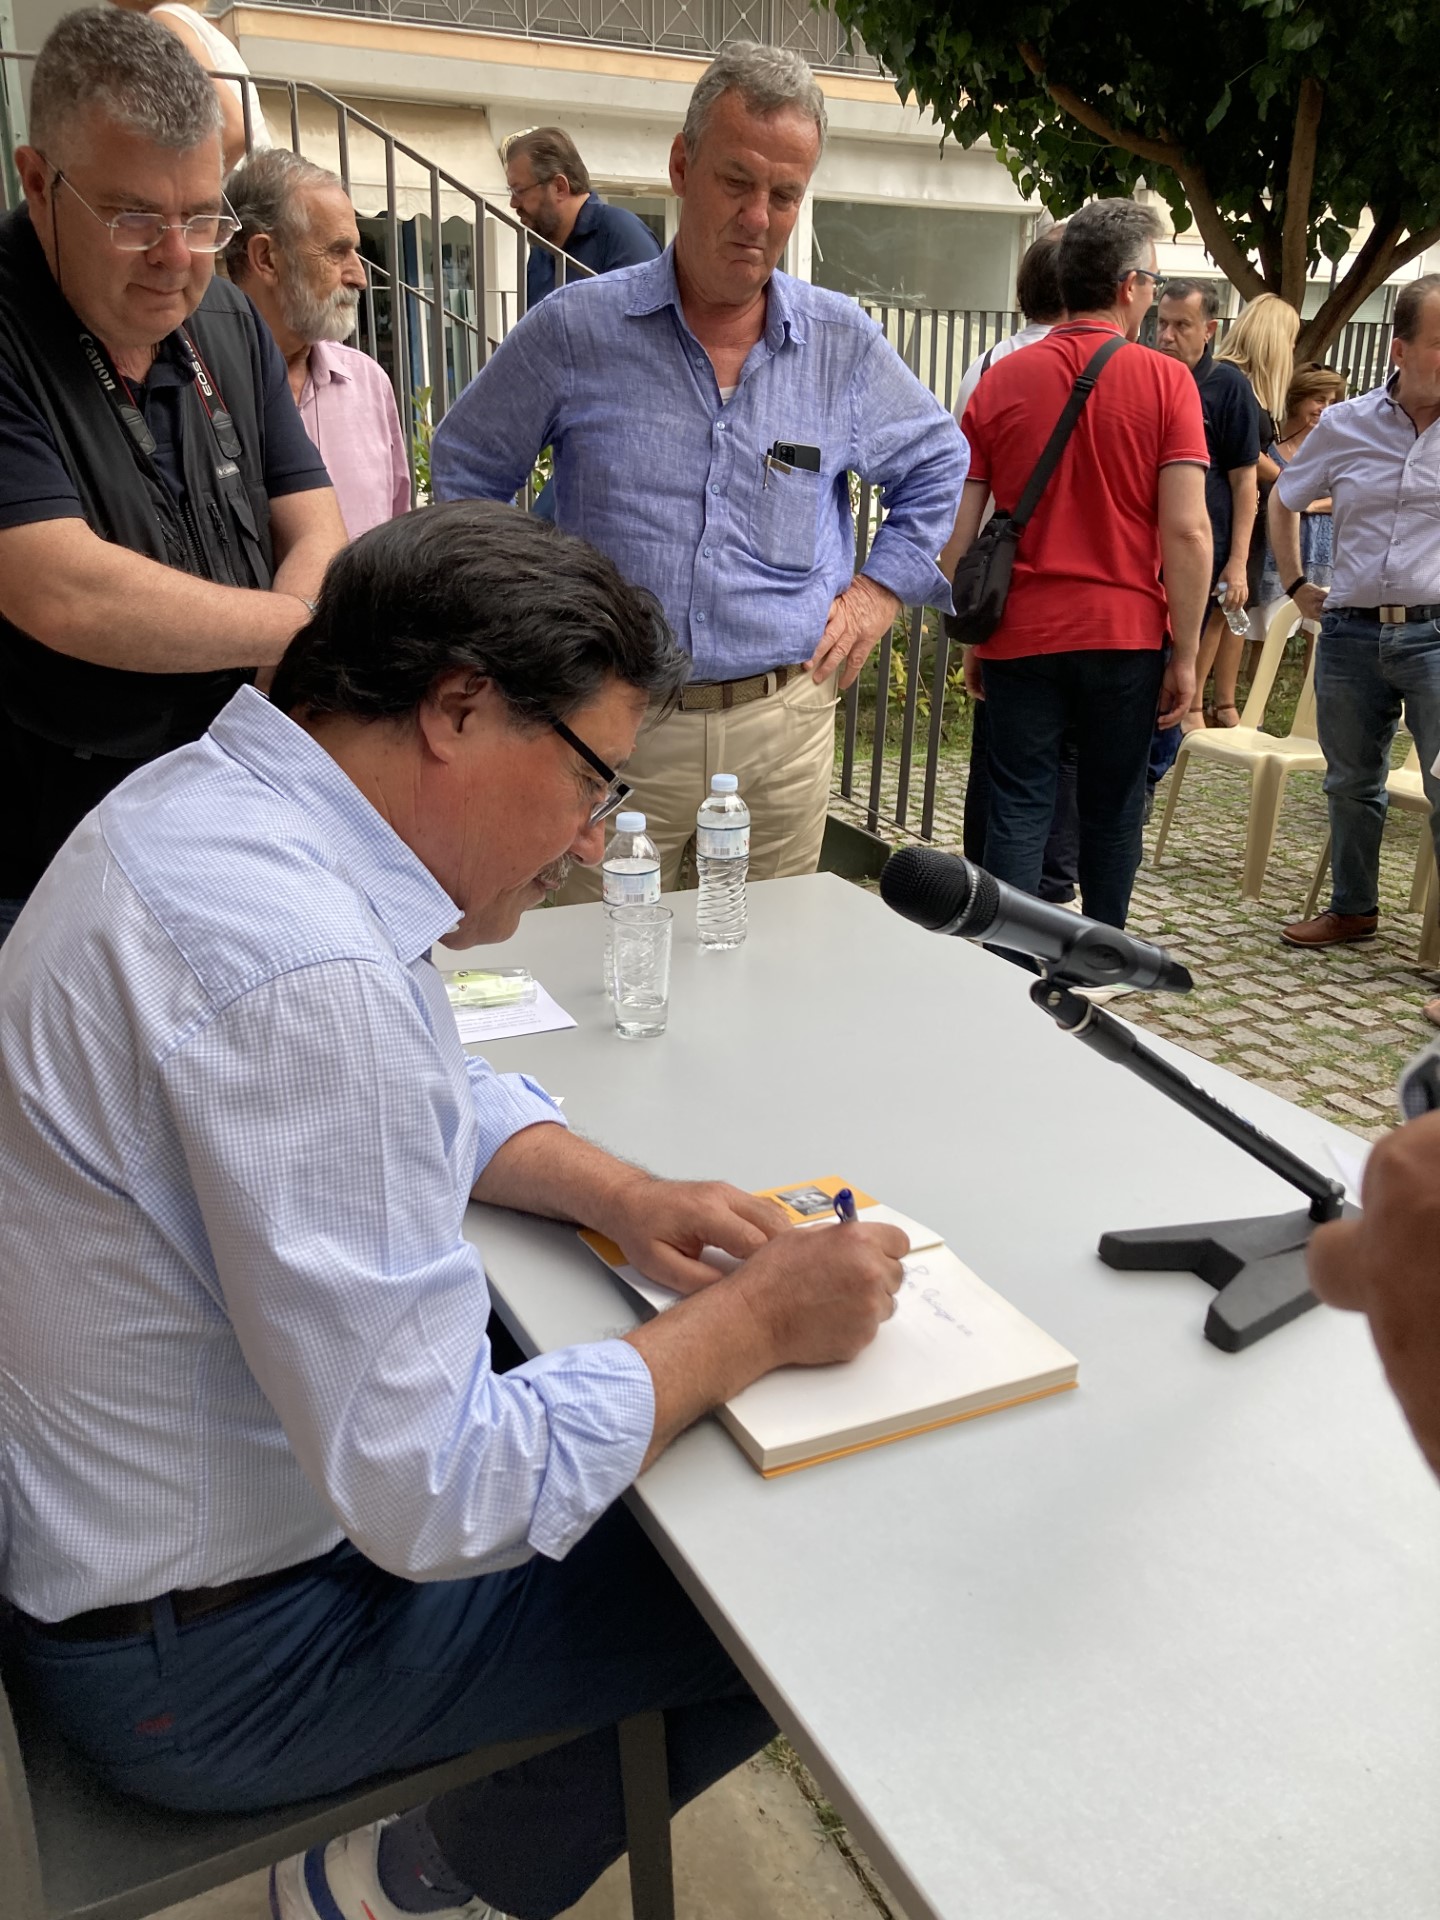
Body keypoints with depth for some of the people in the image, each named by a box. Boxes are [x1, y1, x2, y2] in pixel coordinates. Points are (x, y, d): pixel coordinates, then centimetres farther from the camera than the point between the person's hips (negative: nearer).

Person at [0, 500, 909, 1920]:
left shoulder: (215, 796, -2)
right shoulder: (300, 973, -35)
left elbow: (435, 1095, 12)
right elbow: (441, 1498, -30)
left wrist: (614, 1192, -4)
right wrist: (752, 1322, -19)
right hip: (202, 1654, -9)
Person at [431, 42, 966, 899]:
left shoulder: (845, 344, 6)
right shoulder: (574, 330, -1)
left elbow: (939, 465, 22)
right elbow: (467, 469, 12)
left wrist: (881, 591, 12)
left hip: (785, 728, 3)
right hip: (615, 724, -2)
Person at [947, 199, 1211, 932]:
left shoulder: (1000, 382, 2)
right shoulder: (1165, 382, -4)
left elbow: (960, 532, 2)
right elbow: (1186, 531, -10)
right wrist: (1185, 654, -3)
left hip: (1021, 635, 1)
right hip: (1126, 634, -1)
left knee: (1018, 809, 5)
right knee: (1112, 810, 13)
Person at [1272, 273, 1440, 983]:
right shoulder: (1345, 425, 4)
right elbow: (1283, 501, 21)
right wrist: (1294, 584, 15)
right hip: (1350, 632, 3)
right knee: (1351, 783, 16)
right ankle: (1353, 907, 34)